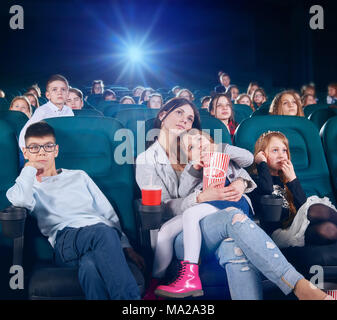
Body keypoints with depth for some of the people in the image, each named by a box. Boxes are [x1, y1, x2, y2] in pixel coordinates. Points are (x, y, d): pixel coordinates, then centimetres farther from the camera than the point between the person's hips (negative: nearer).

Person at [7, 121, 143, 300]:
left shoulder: (79, 176, 31)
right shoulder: (26, 186, 24)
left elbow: (108, 213, 23)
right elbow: (21, 200, -6)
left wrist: (126, 246, 10)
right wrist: (30, 167, 13)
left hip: (101, 230, 3)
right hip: (65, 239, -2)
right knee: (105, 233, -38)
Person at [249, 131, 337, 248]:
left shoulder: (284, 179, 26)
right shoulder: (256, 179, 9)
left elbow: (304, 205, 12)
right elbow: (267, 191, -17)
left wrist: (293, 179, 3)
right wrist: (262, 164, -2)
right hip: (278, 231, -5)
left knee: (327, 230, -30)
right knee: (318, 210, -32)